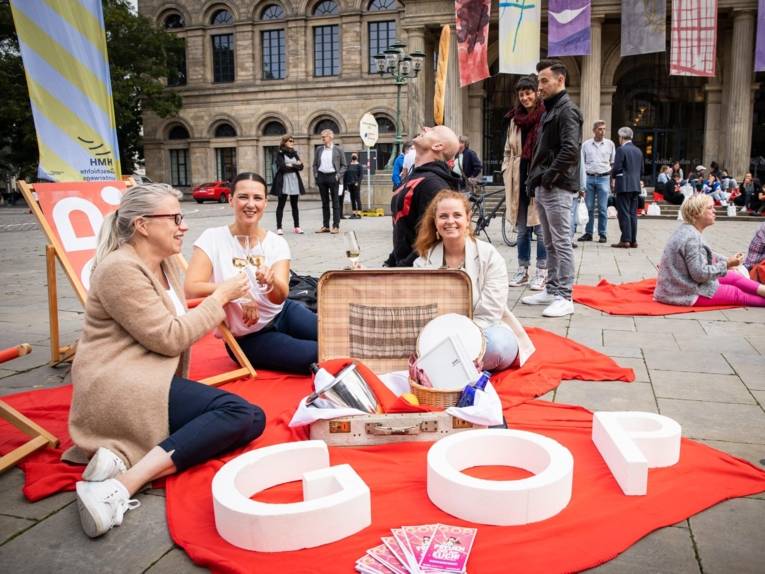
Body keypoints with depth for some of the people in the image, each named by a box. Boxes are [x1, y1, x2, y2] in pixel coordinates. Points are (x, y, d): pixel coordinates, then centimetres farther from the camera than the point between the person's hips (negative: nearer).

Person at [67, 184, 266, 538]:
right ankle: (125, 481, -28)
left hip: (146, 382, 10)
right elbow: (169, 338, -16)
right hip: (120, 389, -10)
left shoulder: (165, 263, 15)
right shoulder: (120, 269, -14)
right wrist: (219, 297, -9)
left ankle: (124, 458, -14)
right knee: (239, 413, -23)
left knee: (252, 420, -6)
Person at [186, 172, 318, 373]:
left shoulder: (277, 243, -6)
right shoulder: (212, 239, -13)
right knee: (320, 355, -21)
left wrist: (271, 281, -43)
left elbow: (280, 297, -21)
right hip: (247, 339, -3)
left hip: (283, 314, 3)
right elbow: (191, 289, -24)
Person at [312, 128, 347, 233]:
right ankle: (325, 226, 12)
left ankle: (336, 226, 1)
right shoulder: (319, 149, 11)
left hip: (333, 176, -4)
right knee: (324, 202, 7)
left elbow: (344, 165, 2)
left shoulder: (338, 149, 1)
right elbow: (315, 164, 17)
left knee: (335, 202, -1)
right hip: (321, 177, 4)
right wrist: (315, 175, 4)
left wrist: (339, 175, -9)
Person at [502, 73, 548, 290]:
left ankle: (541, 272, 8)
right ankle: (522, 270, 23)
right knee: (522, 229, 13)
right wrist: (507, 173, 10)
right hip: (519, 179, 6)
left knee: (540, 227, -2)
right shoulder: (515, 120, 14)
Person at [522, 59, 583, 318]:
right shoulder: (550, 110, 21)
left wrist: (549, 176, -18)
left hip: (558, 188, -10)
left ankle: (564, 297, -3)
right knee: (550, 243, 14)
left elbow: (571, 149, -22)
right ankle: (551, 290, 23)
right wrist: (534, 178, 13)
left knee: (561, 243, -7)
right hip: (542, 188, 10)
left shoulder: (567, 110, -9)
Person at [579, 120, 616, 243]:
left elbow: (613, 163, 10)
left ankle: (602, 234, 5)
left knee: (603, 208, -1)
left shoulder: (610, 144, 7)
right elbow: (582, 163, 9)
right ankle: (588, 233, 11)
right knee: (588, 207, 3)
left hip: (603, 178, -1)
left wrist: (612, 180, 1)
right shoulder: (586, 144, 8)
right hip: (589, 178, 1)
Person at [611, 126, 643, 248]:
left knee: (624, 213, -5)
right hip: (636, 186, 7)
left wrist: (613, 176, 6)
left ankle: (625, 240, -6)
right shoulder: (638, 151, 12)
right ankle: (633, 240, 12)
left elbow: (616, 168, -14)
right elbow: (641, 170, 13)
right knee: (633, 213, 10)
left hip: (624, 186, -7)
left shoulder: (621, 149, -9)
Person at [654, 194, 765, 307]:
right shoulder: (691, 237, -25)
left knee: (735, 277, 11)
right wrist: (726, 264, -18)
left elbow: (705, 255, 22)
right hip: (686, 292, -10)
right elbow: (700, 274, -26)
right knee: (736, 293, 1)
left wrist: (727, 260, 11)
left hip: (684, 285, 10)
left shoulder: (688, 231, 6)